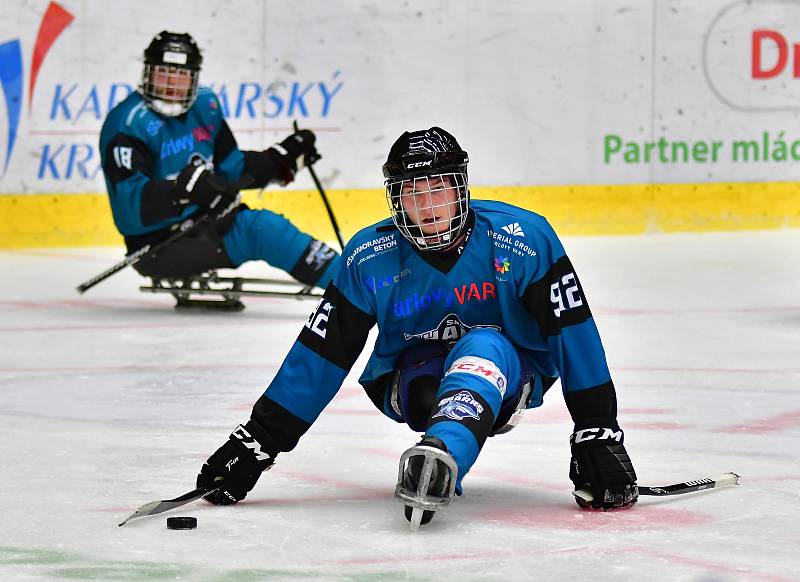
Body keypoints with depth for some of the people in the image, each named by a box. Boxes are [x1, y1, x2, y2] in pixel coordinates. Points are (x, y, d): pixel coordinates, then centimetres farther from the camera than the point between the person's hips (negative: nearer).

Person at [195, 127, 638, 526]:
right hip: (412, 374, 3)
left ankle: (442, 454, -62)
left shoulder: (522, 238, -20)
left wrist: (598, 431, -22)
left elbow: (572, 331, -18)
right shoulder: (369, 257, -13)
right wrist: (261, 438, -13)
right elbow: (321, 352, -9)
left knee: (483, 347, -38)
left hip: (510, 369, -3)